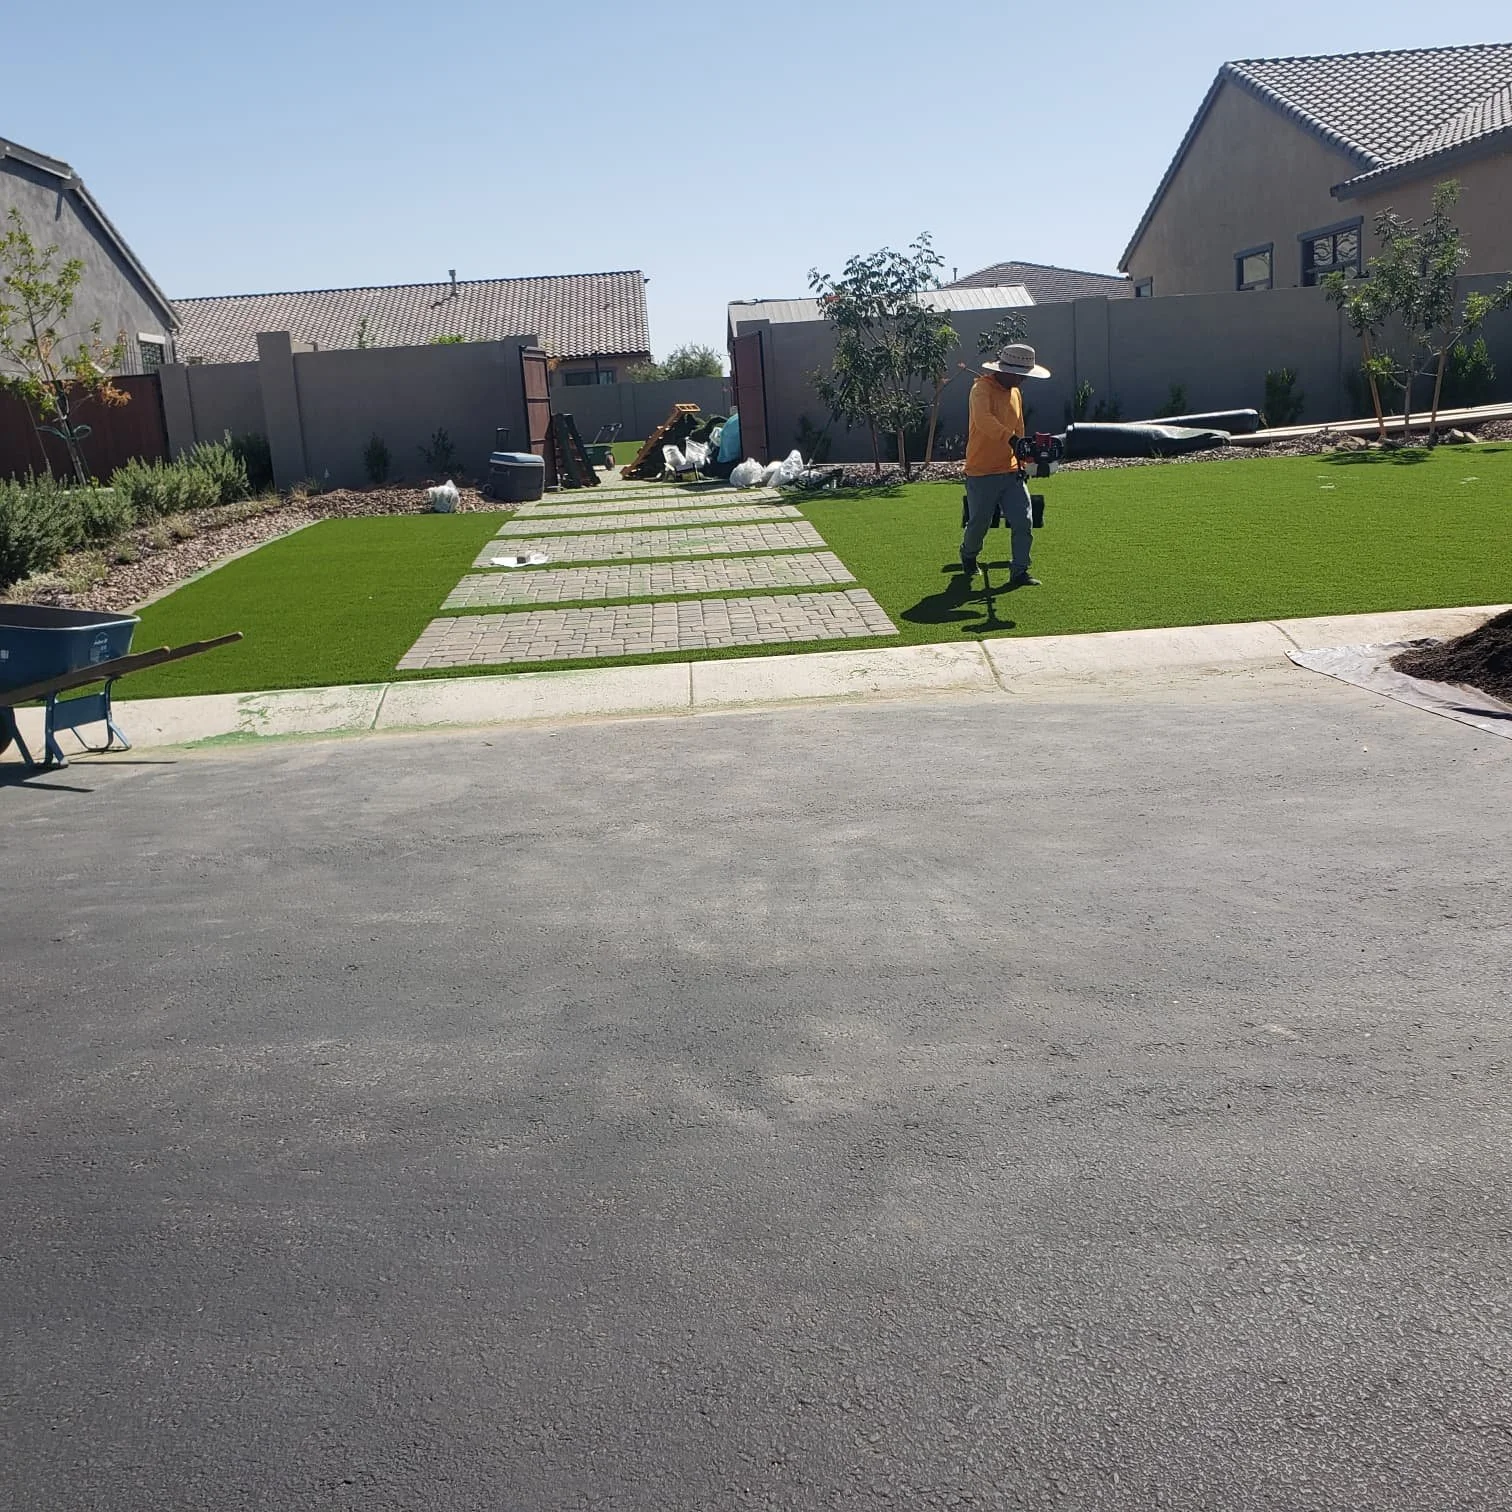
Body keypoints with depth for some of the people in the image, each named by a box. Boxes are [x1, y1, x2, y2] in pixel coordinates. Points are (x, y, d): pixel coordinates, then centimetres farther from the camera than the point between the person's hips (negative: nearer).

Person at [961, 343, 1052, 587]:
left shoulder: (1015, 392, 12)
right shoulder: (982, 389, -14)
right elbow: (983, 420, -34)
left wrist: (1021, 463, 18)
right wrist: (1012, 439, -46)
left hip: (1011, 472, 6)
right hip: (982, 473, -6)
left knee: (1024, 522, -6)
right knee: (979, 523, 7)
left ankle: (1019, 571, 1)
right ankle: (968, 556, 36)